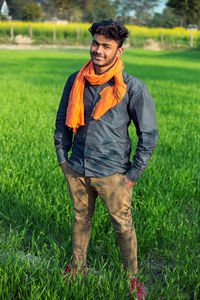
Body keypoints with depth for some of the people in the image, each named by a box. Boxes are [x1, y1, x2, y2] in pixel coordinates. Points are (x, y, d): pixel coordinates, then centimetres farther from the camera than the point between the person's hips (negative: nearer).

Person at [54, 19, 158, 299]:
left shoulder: (133, 88, -12)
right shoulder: (75, 81, 0)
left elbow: (149, 134, -7)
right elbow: (63, 119, 14)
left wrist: (133, 174, -8)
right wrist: (62, 156, 9)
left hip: (112, 173, -4)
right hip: (76, 170, 4)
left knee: (124, 227, 9)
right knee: (80, 220, 20)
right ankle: (78, 267, 41)